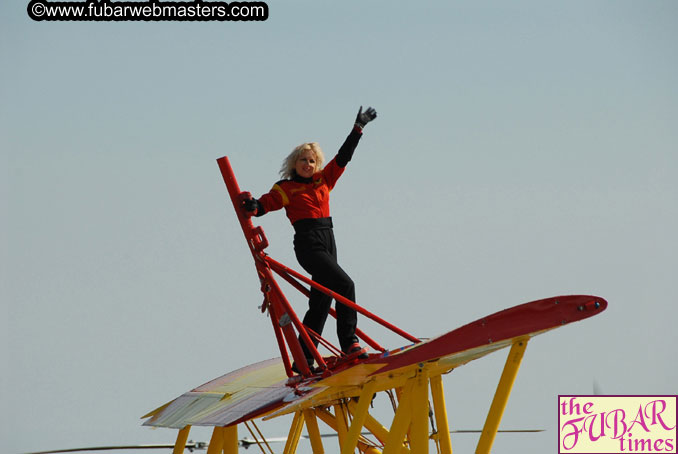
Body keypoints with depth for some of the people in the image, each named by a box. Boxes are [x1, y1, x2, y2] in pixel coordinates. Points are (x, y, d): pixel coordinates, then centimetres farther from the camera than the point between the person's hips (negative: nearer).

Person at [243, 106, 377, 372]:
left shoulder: (323, 180, 15)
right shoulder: (286, 188, 0)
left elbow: (342, 158, 18)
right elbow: (266, 204, -8)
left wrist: (358, 129, 14)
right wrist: (253, 206, -31)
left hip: (327, 243, 7)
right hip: (308, 245, -7)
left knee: (320, 304, 5)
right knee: (344, 284, -23)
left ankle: (303, 360, 9)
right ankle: (349, 342, -19)